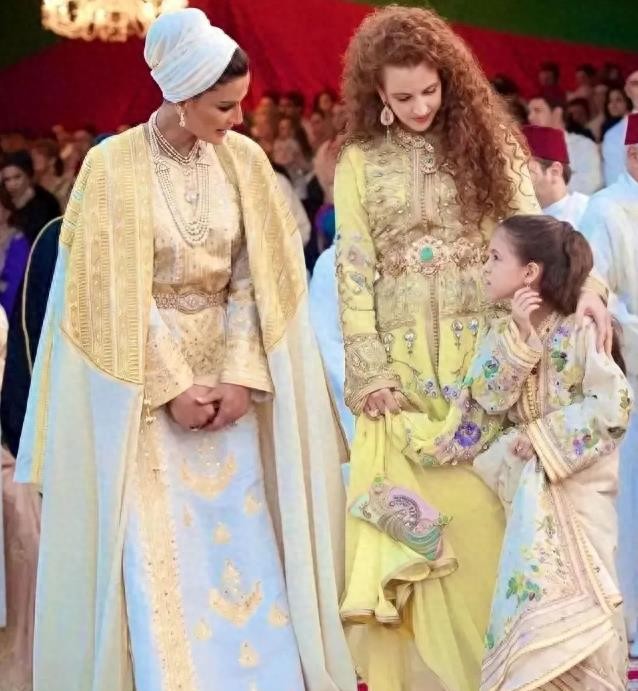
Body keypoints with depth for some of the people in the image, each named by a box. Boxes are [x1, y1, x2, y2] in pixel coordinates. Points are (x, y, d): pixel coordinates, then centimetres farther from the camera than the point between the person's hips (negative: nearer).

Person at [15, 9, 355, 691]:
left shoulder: (245, 159, 0)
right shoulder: (113, 165, -11)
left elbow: (257, 277, 0)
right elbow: (114, 294, -11)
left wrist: (240, 375, -9)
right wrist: (174, 385, -13)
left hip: (227, 374, 3)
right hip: (143, 388, -3)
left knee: (243, 541, 3)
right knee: (159, 554, -3)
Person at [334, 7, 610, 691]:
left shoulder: (484, 141, 4)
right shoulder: (359, 161, 3)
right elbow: (354, 270, 1)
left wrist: (580, 285, -18)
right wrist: (368, 369, -6)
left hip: (482, 361, 0)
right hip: (401, 365, 0)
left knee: (477, 517, -1)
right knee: (413, 519, 0)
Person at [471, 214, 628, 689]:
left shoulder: (579, 332, -14)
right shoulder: (503, 333, 2)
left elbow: (614, 404, -21)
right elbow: (489, 399, -10)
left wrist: (544, 436, -18)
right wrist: (518, 336, -21)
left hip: (578, 477, -4)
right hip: (528, 483, 4)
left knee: (579, 590, -4)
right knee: (534, 587, 2)